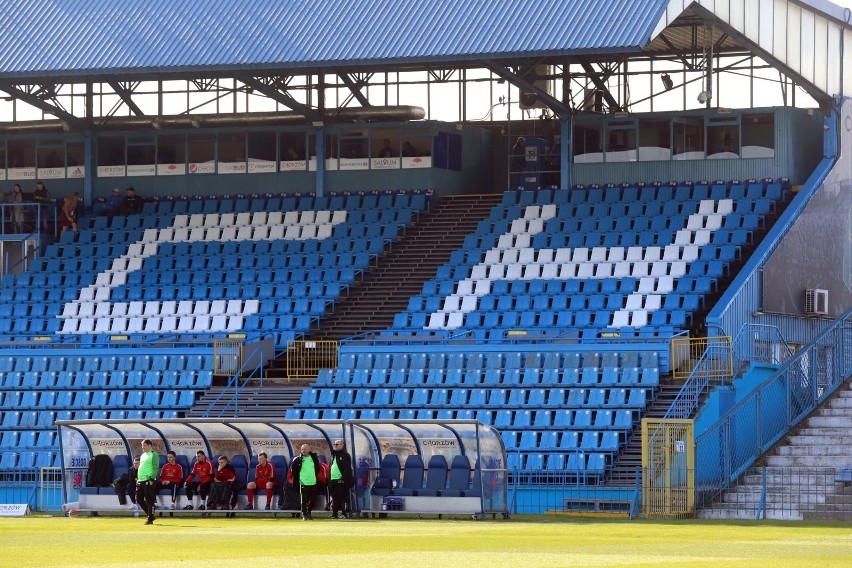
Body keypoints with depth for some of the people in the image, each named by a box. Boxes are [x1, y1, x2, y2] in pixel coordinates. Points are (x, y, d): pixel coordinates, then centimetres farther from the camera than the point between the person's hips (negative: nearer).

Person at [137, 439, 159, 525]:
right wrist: (138, 478, 19)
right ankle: (150, 515, 20)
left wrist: (151, 479, -20)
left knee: (149, 501, -6)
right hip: (140, 481, 9)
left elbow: (155, 468, -13)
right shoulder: (143, 455, 19)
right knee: (140, 499, 9)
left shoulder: (153, 455, -7)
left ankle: (150, 519, -2)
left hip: (149, 481, -9)